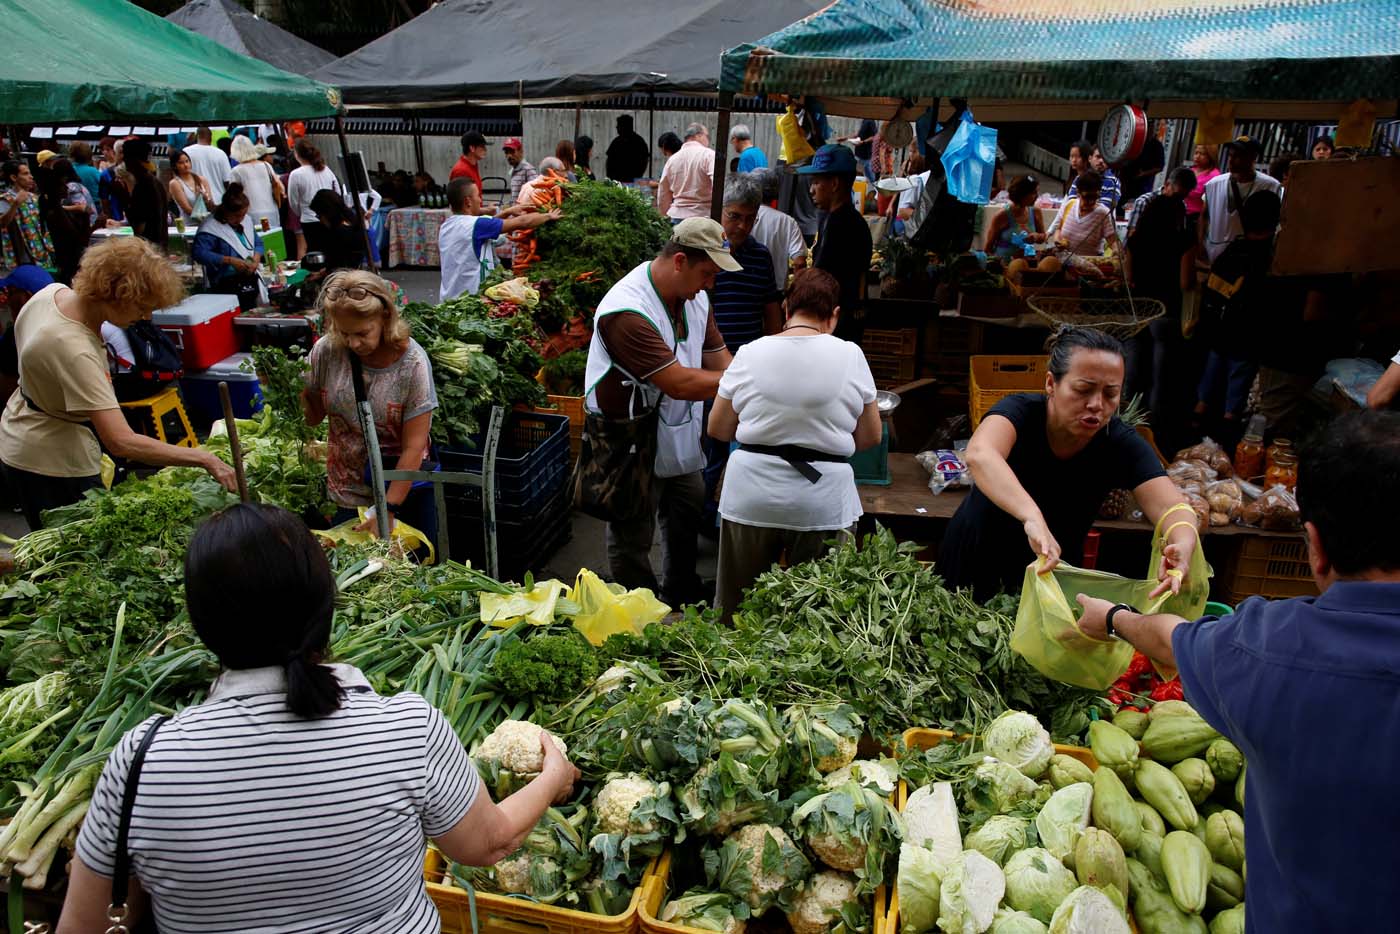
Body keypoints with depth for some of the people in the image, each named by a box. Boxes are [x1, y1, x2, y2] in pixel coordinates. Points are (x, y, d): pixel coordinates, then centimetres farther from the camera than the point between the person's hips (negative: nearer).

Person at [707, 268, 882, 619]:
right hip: (822, 503, -1)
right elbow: (871, 436, 4)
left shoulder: (750, 354, -2)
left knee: (738, 609, 15)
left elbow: (717, 429, 6)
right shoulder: (850, 355, -4)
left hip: (751, 497, 1)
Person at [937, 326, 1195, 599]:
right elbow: (979, 454, -44)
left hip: (1055, 575, 2)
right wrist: (1032, 516, -60)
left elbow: (1172, 507, -27)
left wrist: (1183, 545, -50)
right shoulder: (1022, 411, -23)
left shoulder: (1121, 443, -14)